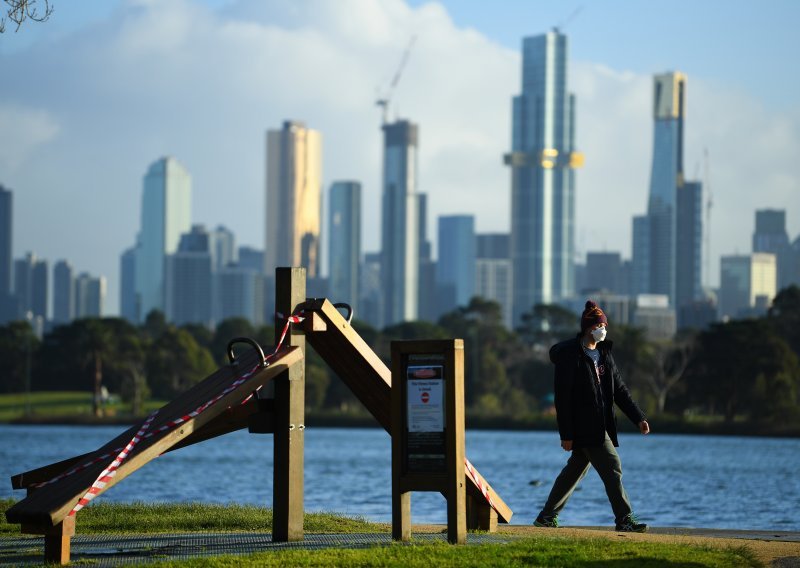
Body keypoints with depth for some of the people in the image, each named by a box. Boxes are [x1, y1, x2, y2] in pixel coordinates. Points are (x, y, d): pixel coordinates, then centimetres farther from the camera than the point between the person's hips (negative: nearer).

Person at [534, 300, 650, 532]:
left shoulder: (604, 353, 14)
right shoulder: (569, 356, -11)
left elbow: (619, 389, 16)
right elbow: (563, 398, -13)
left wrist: (638, 417, 7)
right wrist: (566, 434, -15)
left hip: (601, 425, 8)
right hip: (583, 427, -8)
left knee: (576, 469, 14)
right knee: (612, 468, -12)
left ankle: (547, 517, 23)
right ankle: (624, 519, -9)